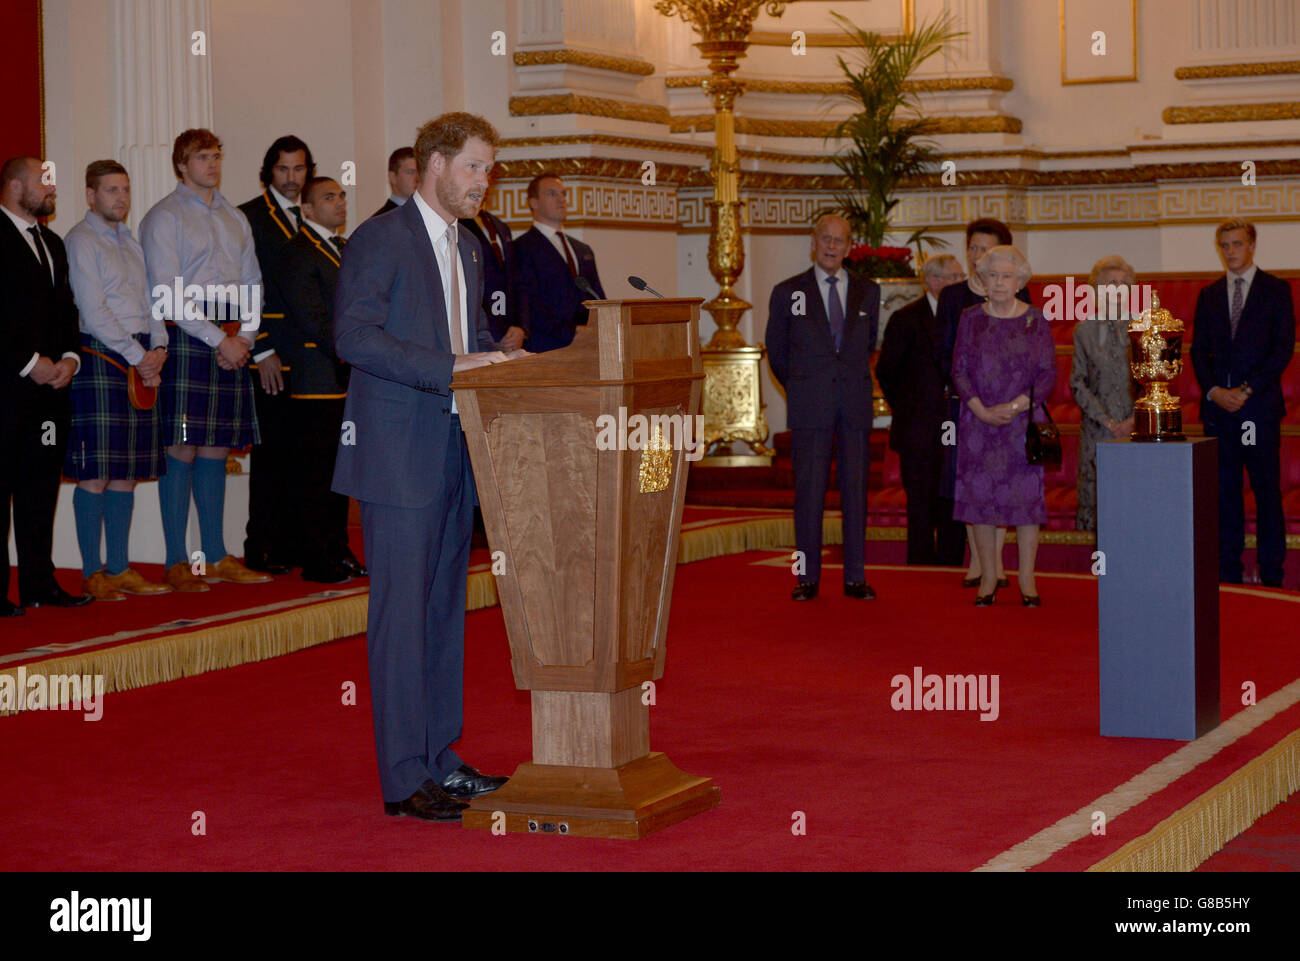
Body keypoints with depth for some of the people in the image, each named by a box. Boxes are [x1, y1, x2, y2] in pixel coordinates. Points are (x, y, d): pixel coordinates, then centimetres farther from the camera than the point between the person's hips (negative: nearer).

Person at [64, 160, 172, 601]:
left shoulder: (131, 242, 20)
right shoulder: (81, 241, -5)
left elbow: (151, 299, 19)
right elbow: (93, 312, -12)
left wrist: (158, 347, 2)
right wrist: (137, 356, -11)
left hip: (141, 361, 8)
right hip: (101, 358, -7)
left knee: (129, 471, 7)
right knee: (96, 473, -7)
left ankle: (119, 569, 12)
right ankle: (92, 574, -3)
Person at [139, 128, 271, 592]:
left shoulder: (236, 219, 19)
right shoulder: (163, 217, -2)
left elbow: (252, 285, 19)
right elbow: (168, 295, -10)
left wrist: (246, 336, 2)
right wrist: (219, 339, -12)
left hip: (232, 343, 6)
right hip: (185, 339, -6)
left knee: (216, 449, 9)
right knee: (182, 450, -6)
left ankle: (217, 558, 14)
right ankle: (176, 564, -3)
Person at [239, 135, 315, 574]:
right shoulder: (249, 218, -2)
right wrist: (262, 351, -13)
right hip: (270, 355, -6)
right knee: (270, 450, -5)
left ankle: (291, 544, 13)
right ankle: (261, 549, 1)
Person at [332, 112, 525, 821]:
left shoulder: (467, 251, 17)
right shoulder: (380, 239, -9)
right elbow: (353, 336, -20)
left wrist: (504, 360, 5)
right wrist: (449, 367, -24)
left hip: (453, 455, 8)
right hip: (398, 455, -8)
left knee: (445, 608, 12)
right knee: (402, 611, -5)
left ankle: (439, 759, 20)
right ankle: (404, 778, -1)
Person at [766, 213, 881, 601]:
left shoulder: (868, 291, 9)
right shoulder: (788, 292, 4)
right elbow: (776, 350, 12)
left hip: (855, 406, 2)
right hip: (809, 408, -2)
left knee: (856, 489, 2)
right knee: (808, 491, -2)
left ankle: (855, 576, 7)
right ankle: (807, 577, 4)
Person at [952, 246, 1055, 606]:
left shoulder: (1036, 320, 3)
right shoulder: (970, 318, 6)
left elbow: (1048, 374, -1)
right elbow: (959, 370, 3)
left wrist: (1014, 407, -13)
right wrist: (981, 410, -11)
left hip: (1023, 421, -1)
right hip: (979, 421, 1)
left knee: (1027, 494, -3)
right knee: (980, 494, 0)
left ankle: (1027, 580, 4)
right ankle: (988, 578, 9)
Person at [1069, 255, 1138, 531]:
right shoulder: (1084, 330, 6)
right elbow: (1078, 383, 4)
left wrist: (1135, 419, -7)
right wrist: (1105, 419, -6)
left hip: (1136, 428, 0)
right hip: (1097, 430, 0)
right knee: (1094, 492, -4)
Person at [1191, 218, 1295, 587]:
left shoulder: (1276, 289, 3)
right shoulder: (1209, 294, 14)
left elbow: (1284, 347, -4)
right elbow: (1199, 350, 11)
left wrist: (1248, 390, -13)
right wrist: (1213, 390, -6)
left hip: (1260, 405, -3)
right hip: (1217, 406, 3)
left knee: (1266, 487, -1)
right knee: (1224, 489, 5)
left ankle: (1271, 572, 4)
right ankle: (1228, 569, 10)